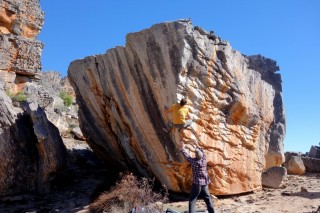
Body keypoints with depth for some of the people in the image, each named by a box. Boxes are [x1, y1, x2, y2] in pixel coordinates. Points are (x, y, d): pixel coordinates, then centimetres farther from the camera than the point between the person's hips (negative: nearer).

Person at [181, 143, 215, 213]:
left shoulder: (193, 161, -15)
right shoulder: (204, 160, -4)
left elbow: (186, 156, -3)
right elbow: (202, 151, 14)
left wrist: (183, 148, 13)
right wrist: (197, 147, 28)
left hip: (197, 184, -5)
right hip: (205, 183, 5)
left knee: (192, 201, 3)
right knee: (208, 200, 15)